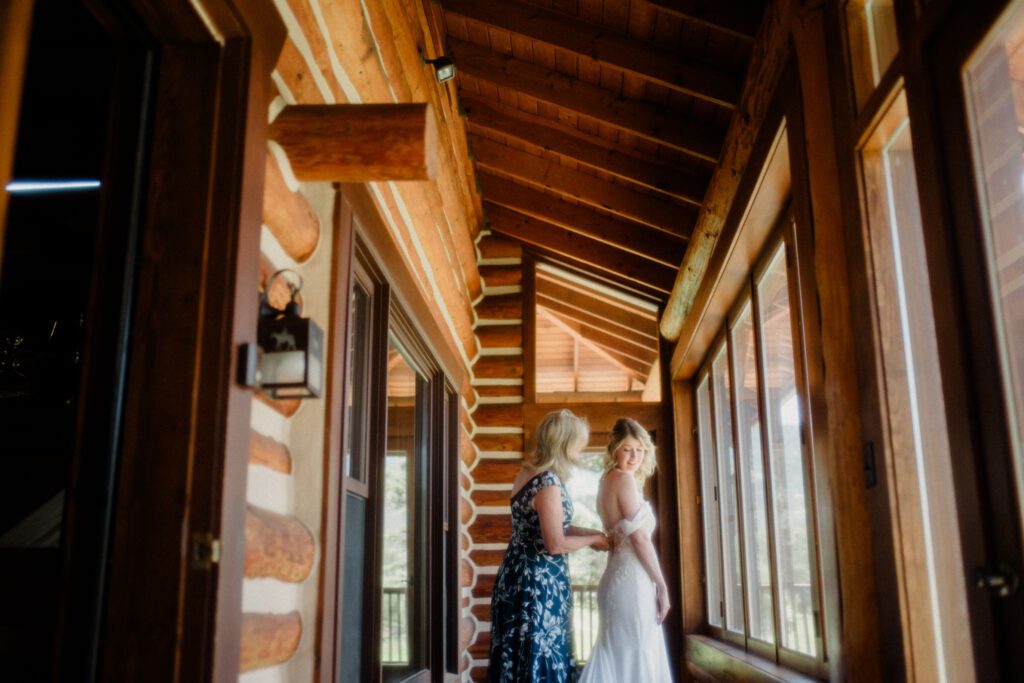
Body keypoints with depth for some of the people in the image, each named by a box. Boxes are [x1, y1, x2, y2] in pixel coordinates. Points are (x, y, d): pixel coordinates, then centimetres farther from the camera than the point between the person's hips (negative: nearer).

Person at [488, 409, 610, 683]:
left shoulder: (527, 473, 7)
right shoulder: (549, 483, -21)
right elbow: (555, 544, -21)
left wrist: (587, 532, 11)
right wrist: (593, 539, -6)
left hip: (519, 573, 9)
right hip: (539, 581, -9)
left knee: (520, 655, 17)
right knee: (539, 656, 3)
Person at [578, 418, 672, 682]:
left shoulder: (607, 480, 14)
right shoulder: (625, 479, -12)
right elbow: (639, 538, -16)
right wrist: (662, 585, -11)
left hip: (617, 575, 9)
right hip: (632, 579, -9)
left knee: (619, 659, 13)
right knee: (636, 661, -3)